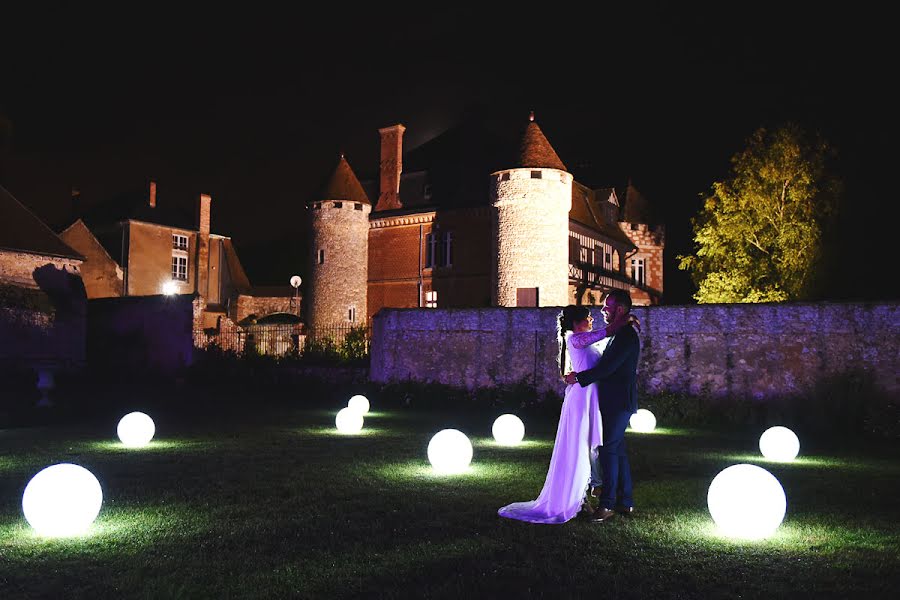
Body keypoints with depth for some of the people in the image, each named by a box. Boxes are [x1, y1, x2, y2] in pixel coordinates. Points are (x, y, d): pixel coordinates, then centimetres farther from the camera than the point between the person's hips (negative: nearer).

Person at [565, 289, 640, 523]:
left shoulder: (627, 335, -17)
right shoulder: (618, 334, 15)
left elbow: (608, 367, -23)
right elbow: (606, 364, 20)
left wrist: (578, 377, -16)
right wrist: (580, 373, 8)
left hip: (619, 402, -10)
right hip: (613, 402, 10)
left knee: (608, 449, -8)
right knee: (617, 450, 13)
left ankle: (607, 504, -3)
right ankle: (626, 502, 20)